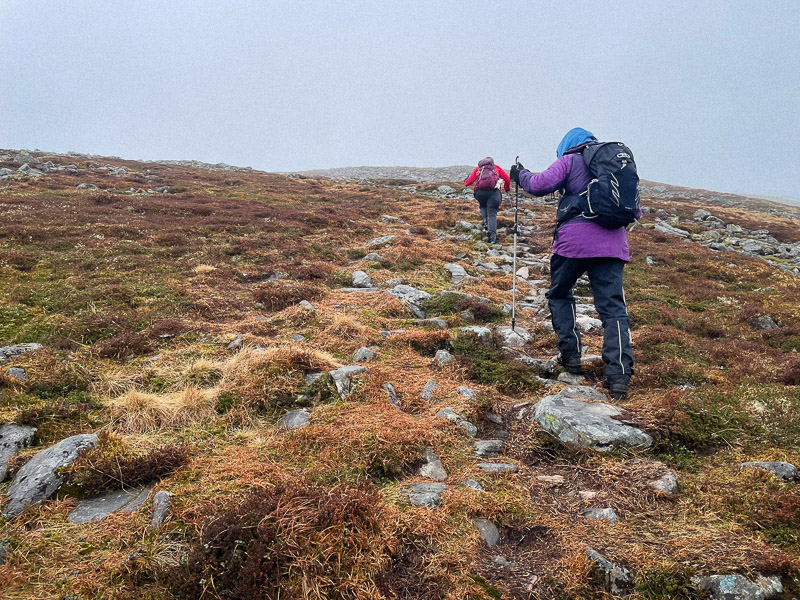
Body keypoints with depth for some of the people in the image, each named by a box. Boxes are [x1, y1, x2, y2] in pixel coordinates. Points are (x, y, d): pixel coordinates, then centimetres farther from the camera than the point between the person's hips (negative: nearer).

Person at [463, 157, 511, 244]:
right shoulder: (496, 168, 25)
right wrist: (507, 188, 35)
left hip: (480, 191, 1)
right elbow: (507, 179, 17)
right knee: (492, 213, -1)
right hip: (493, 191, -1)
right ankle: (492, 235, -17)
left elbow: (470, 181, 21)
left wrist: (465, 182, 43)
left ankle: (486, 221, 4)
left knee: (483, 206, 29)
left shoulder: (478, 168, 26)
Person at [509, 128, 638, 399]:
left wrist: (521, 175, 11)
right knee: (613, 307, 0)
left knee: (560, 294, 18)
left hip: (575, 240, -3)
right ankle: (619, 375, -11)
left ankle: (571, 355, 14)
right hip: (612, 243, 4)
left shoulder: (570, 159, 6)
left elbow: (541, 184, -7)